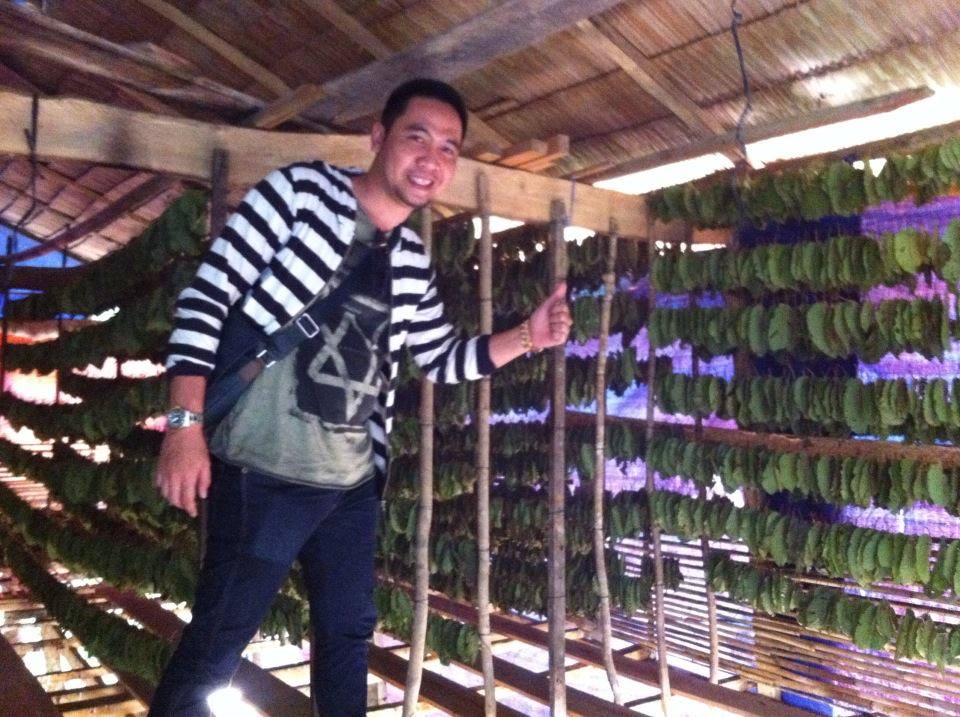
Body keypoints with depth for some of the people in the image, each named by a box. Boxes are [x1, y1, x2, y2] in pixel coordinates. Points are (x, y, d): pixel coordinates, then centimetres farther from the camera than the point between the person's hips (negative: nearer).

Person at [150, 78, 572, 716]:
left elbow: (442, 360, 18)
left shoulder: (414, 263, 8)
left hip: (353, 482, 6)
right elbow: (206, 296, -11)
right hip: (263, 471, -6)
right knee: (217, 641, 5)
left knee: (348, 630, 19)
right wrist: (186, 424, -17)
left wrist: (527, 336, 4)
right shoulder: (300, 191, -7)